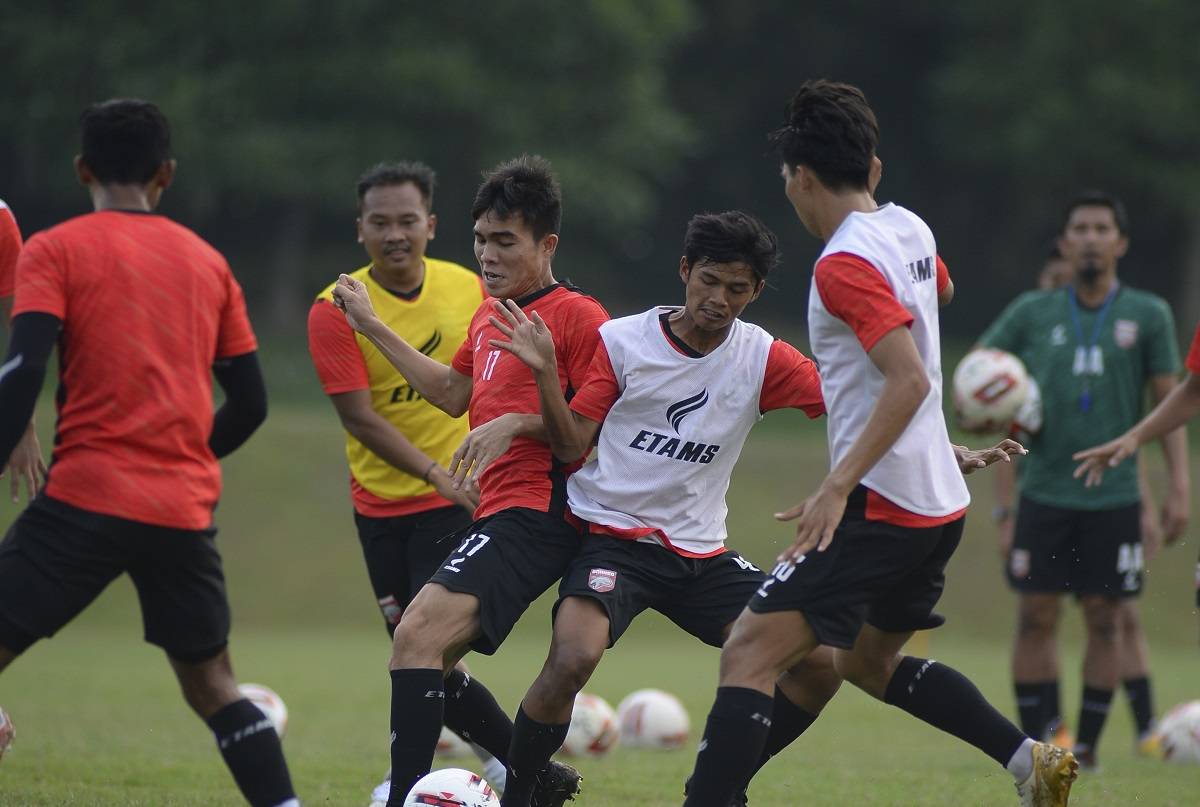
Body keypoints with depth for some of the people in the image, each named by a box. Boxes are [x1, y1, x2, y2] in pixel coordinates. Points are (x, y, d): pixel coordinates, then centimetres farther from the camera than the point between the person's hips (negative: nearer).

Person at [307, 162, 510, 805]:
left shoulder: (470, 289, -4)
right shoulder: (336, 310, -12)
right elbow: (359, 418, -18)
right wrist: (436, 473, -27)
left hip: (459, 493, 0)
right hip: (380, 502, 1)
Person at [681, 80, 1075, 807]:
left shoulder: (845, 263, -16)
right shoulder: (911, 230, 9)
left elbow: (909, 381, -25)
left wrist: (837, 487, -27)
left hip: (880, 504, -9)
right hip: (941, 501, 9)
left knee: (751, 654, -12)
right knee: (869, 662, 26)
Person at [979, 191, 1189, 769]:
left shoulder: (1147, 316, 4)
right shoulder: (1032, 313, 7)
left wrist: (1178, 487, -3)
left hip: (1113, 497, -1)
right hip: (1044, 493, 1)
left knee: (1106, 619, 0)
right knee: (1035, 617, -2)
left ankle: (1086, 744, 10)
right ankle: (1033, 741, 5)